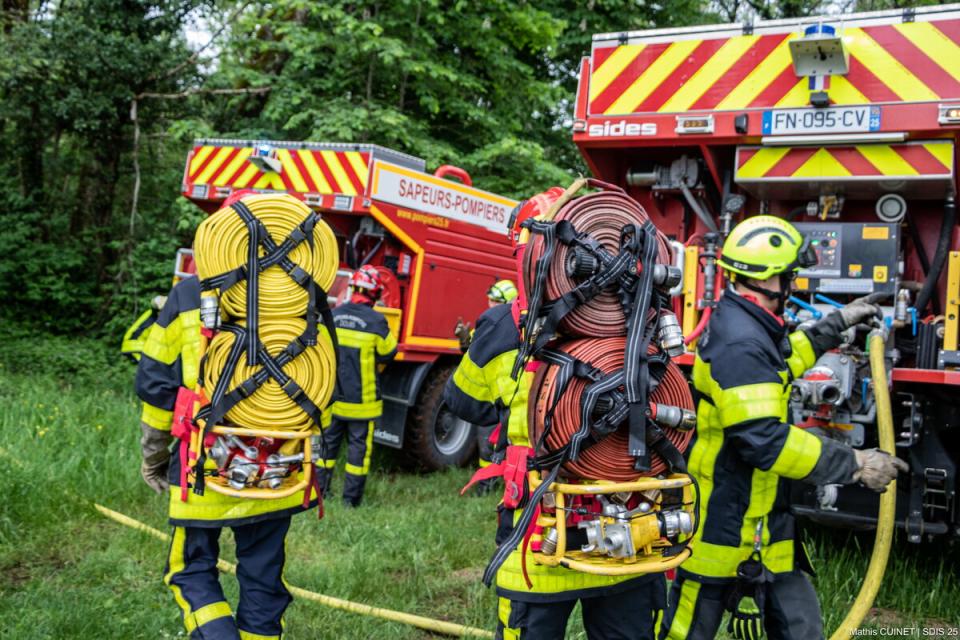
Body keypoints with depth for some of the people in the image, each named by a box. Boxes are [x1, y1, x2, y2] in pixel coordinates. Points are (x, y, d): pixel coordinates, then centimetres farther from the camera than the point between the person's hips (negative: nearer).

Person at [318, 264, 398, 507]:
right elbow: (388, 353, -4)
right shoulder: (376, 321, -16)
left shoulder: (333, 316, -3)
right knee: (359, 445, 6)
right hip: (362, 399, -4)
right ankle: (351, 497, 10)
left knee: (328, 441, 15)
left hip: (332, 396, 4)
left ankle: (319, 489, 21)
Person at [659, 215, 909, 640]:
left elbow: (776, 367, 32)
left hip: (760, 521, 10)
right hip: (722, 525, -10)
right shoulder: (740, 343, -25)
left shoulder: (743, 326, 9)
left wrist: (837, 324, 34)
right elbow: (766, 441, -30)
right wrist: (854, 465, -22)